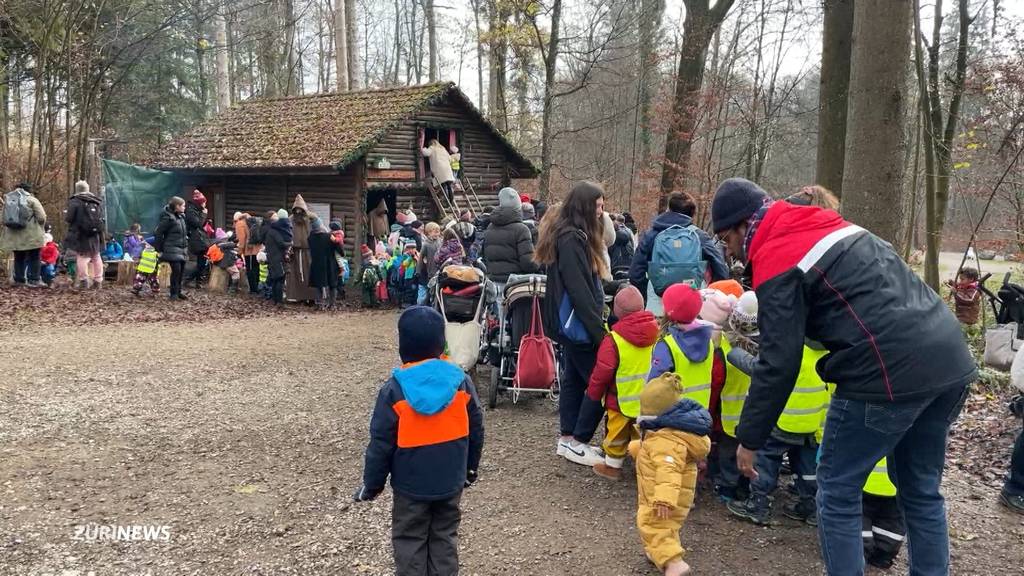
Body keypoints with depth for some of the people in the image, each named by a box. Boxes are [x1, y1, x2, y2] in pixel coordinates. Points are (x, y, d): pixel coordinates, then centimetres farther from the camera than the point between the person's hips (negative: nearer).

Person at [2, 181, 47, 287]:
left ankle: (19, 280, 17)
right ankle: (34, 280, 0)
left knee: (19, 258, 15)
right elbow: (42, 217, -11)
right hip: (31, 236, -5)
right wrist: (41, 228, 7)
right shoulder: (32, 200, -6)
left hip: (14, 236, 5)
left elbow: (5, 218, 10)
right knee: (33, 258, 3)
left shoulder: (8, 200, 10)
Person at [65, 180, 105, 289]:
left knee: (82, 257, 0)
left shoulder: (75, 201, -9)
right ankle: (98, 280, 14)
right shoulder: (97, 202, 7)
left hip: (81, 235, -5)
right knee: (96, 257, 12)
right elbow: (102, 218, 11)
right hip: (95, 235, 5)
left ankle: (83, 280, -5)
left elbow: (69, 218, -11)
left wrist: (66, 216, 9)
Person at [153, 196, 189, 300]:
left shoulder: (181, 217, 12)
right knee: (176, 270, -12)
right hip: (172, 249, -8)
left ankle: (178, 292, 20)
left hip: (182, 249, 8)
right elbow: (158, 233, -12)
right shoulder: (168, 218, -12)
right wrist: (159, 249, -9)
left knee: (181, 271, 9)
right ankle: (173, 293, -2)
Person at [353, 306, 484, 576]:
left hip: (411, 485, -3)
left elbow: (380, 443, -12)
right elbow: (475, 431, 3)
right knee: (445, 537, 17)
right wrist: (470, 468, 18)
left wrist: (372, 483, 2)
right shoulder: (462, 381, -7)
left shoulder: (394, 390, -17)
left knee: (410, 541, 12)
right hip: (451, 482, 3)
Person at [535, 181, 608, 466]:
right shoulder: (572, 240, -20)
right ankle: (577, 442, 5)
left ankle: (567, 439, 24)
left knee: (574, 380, 15)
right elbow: (579, 290, -23)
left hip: (571, 323, 10)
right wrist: (599, 330, -20)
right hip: (578, 323, -10)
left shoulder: (571, 235, 12)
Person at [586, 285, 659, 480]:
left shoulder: (613, 340, -23)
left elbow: (602, 372, -16)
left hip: (621, 399, -4)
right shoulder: (656, 333, -6)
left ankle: (612, 465, 26)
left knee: (618, 432, 13)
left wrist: (593, 392, 1)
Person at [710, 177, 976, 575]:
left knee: (838, 492, 8)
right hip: (951, 360, 9)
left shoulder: (777, 261, -6)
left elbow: (778, 363, -9)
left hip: (890, 374, -9)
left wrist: (749, 439, 0)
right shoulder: (827, 226, 20)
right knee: (921, 490, 22)